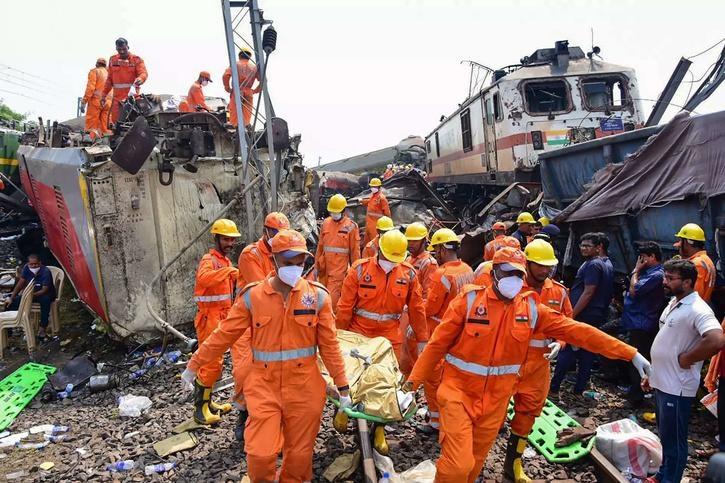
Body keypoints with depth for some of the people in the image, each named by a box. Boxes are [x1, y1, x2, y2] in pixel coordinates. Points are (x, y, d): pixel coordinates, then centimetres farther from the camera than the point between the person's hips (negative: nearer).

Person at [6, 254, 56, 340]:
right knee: (15, 301, -14)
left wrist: (31, 295, -39)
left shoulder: (45, 272, -26)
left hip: (46, 294, -6)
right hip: (30, 293, 6)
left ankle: (43, 327, -31)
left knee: (45, 300, -39)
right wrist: (11, 298, -9)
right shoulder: (26, 268, -11)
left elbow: (44, 290, -27)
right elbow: (20, 284, -5)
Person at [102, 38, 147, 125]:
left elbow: (143, 73, -11)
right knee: (115, 122, 1)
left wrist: (140, 79, -36)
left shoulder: (136, 59, 3)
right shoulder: (113, 60, 16)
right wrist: (104, 94, 18)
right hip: (117, 97, 4)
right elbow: (109, 79, 21)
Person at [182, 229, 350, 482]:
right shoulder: (252, 296, -5)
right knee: (260, 453, -4)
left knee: (299, 454, 12)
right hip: (264, 385, 0)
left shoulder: (317, 295, -4)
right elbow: (223, 335, 2)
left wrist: (342, 386, 2)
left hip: (304, 387, 1)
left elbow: (329, 344, 0)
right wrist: (193, 366, 7)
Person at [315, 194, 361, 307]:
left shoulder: (351, 226, -6)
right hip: (325, 267, 5)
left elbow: (355, 251, -3)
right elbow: (320, 246, 14)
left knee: (332, 297, -9)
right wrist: (317, 265, 15)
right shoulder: (326, 223, 8)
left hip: (339, 268, -5)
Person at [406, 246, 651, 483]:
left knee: (476, 459, 18)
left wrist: (630, 354, -4)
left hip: (497, 397, 4)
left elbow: (576, 330, -3)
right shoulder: (470, 300, -11)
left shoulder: (531, 308, -1)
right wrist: (415, 378, -4)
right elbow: (438, 342, -6)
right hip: (459, 390, -4)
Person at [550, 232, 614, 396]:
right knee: (586, 353, 12)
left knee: (566, 352, -4)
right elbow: (606, 294, 20)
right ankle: (579, 390, 18)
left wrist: (572, 315, -20)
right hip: (597, 317, 10)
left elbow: (588, 292, -21)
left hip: (582, 316, -10)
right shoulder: (608, 264, 15)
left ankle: (553, 388, 0)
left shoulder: (593, 264, -16)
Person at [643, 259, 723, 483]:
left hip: (677, 388, -9)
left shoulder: (697, 310, -20)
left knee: (674, 439, 6)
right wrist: (653, 373, 19)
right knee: (665, 436, 22)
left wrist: (686, 359, -23)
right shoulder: (673, 303, 9)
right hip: (662, 383, 9)